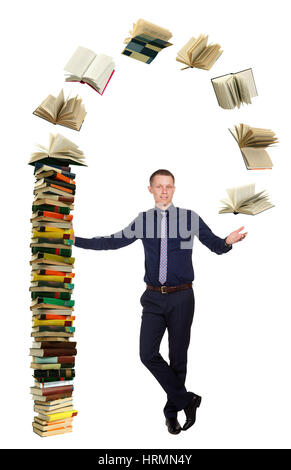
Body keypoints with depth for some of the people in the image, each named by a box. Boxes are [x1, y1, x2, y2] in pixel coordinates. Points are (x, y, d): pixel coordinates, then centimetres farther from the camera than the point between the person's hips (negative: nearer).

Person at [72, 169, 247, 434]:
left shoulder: (190, 217, 0)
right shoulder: (143, 220, 5)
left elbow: (215, 245, 2)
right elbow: (114, 241, 9)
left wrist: (228, 242, -22)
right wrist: (77, 241, 4)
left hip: (182, 297, -2)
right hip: (153, 298, 2)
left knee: (178, 357, 8)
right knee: (148, 354, -4)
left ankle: (172, 411, 29)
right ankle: (187, 400, 12)